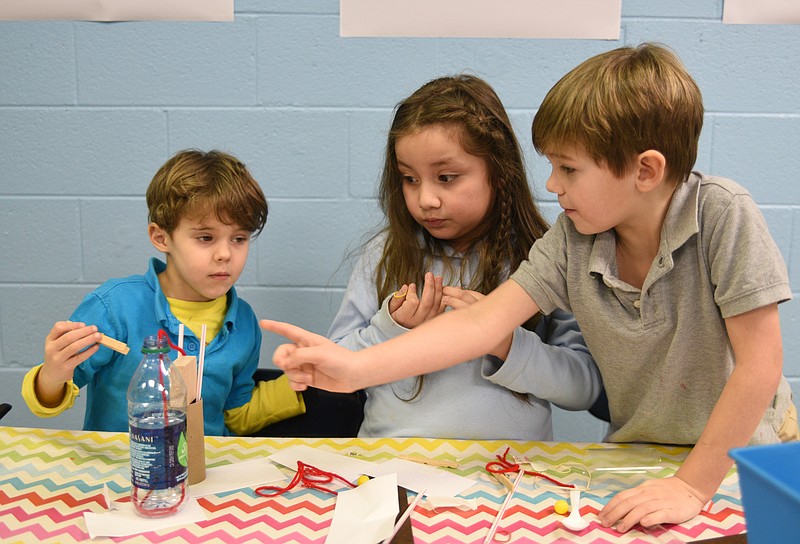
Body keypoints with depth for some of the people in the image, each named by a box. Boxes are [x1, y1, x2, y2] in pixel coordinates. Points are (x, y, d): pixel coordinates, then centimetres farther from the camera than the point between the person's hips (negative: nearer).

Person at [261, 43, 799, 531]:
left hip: (744, 451, -1)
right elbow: (483, 320, -18)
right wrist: (356, 367, -28)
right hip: (637, 450, 2)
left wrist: (693, 486, -25)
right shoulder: (572, 239, -11)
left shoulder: (724, 215, -22)